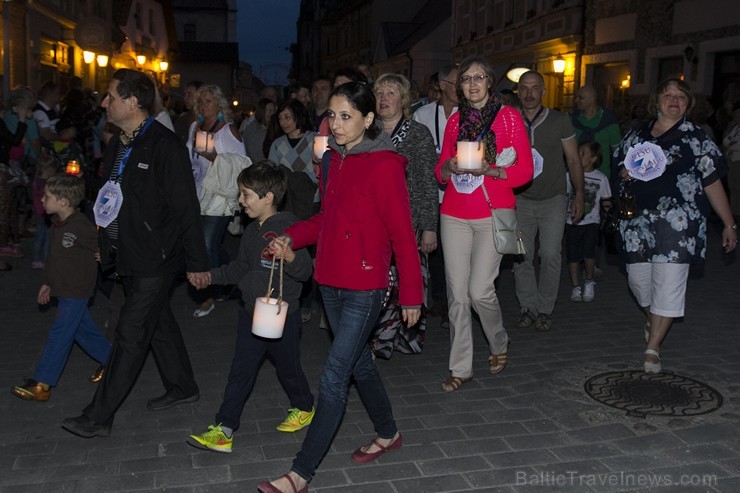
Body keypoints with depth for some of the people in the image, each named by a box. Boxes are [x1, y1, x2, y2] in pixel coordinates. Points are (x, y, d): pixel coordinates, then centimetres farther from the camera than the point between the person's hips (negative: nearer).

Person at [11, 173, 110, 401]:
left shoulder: (81, 227, -22)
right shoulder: (58, 225, 7)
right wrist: (47, 283, 19)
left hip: (76, 291, -9)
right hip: (63, 289, 9)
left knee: (59, 334, -4)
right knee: (83, 328, 17)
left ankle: (41, 384, 1)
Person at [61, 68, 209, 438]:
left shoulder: (165, 146, -17)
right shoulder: (118, 144, 10)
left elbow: (186, 207, -17)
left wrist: (196, 262, -15)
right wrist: (106, 245, 16)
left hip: (155, 258, -9)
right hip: (127, 255, 9)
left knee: (131, 334, -2)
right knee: (159, 322, 20)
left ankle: (99, 417, 5)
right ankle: (181, 387, 37)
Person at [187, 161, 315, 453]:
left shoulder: (288, 226, -19)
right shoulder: (252, 231, 9)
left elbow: (305, 271, -25)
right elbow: (241, 268, 21)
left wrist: (290, 256, -45)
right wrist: (212, 276, 11)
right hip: (251, 313, 7)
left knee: (288, 368, 13)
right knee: (240, 372, 7)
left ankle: (304, 408, 39)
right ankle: (224, 429, 11)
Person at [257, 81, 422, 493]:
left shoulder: (384, 165, -15)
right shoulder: (337, 159, 8)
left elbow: (403, 235, -13)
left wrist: (412, 294, -10)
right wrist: (292, 237, 2)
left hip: (364, 288, -8)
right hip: (331, 281, 8)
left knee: (334, 379, -4)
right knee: (359, 362, 21)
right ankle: (388, 434, 41)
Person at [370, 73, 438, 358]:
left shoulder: (419, 134, 2)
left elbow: (428, 184, -1)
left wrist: (430, 227, -6)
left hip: (409, 221, -2)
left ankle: (409, 335, 17)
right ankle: (380, 339, 7)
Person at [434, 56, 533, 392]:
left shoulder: (508, 117, 2)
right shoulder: (455, 120, 12)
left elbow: (525, 170, -4)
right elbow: (440, 172, 13)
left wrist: (489, 170, -18)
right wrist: (450, 167, -9)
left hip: (492, 214, -3)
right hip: (454, 215, 3)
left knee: (480, 290, -10)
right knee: (457, 294, 1)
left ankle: (499, 343, 21)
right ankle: (460, 368, 12)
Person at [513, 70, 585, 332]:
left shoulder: (559, 121, -2)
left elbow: (574, 160, 3)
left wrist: (579, 195, -2)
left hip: (553, 199, -2)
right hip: (521, 200, 2)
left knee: (550, 255, -10)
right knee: (521, 257, 0)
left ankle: (545, 310, 3)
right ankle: (528, 307, 14)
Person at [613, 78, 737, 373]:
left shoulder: (695, 138, 2)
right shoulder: (636, 135, 12)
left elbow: (713, 183, 1)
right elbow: (619, 164, 24)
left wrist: (729, 224, -1)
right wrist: (624, 172, -2)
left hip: (677, 223, -3)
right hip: (638, 219, 4)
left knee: (669, 282, -7)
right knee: (638, 278, 7)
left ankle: (653, 347, 3)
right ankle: (652, 320, 39)